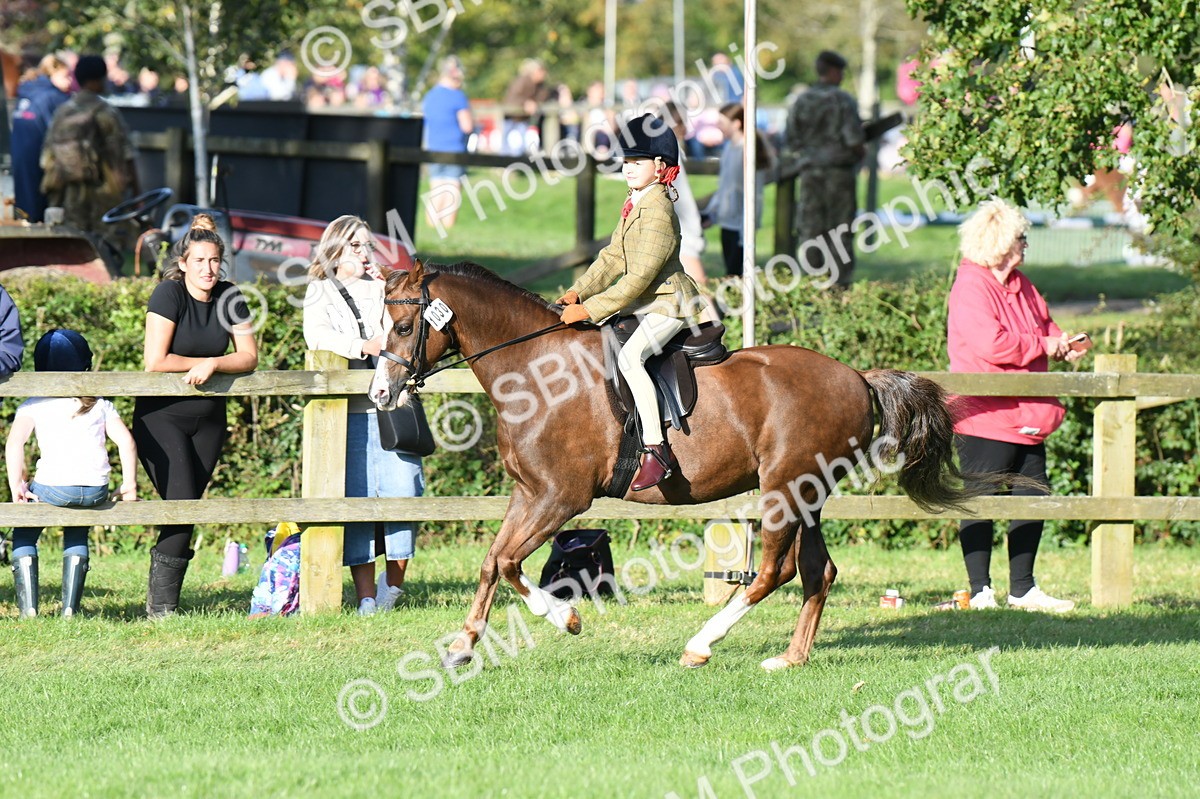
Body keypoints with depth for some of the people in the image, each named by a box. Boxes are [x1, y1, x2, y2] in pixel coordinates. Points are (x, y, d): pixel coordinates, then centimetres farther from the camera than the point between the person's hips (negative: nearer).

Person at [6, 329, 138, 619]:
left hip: (53, 487, -3)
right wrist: (129, 485, 9)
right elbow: (125, 441, 6)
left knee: (24, 535, 22)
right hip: (97, 491, 3)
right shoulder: (100, 405, 17)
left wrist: (16, 484, -5)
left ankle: (28, 609, 9)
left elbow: (15, 442, -5)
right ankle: (70, 608, 19)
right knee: (77, 533, 31)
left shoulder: (33, 405, 10)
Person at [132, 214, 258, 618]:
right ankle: (161, 606, -10)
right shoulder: (169, 294, -13)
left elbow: (248, 358, -1)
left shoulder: (229, 298, 3)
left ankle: (162, 599, 9)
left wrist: (212, 365, -19)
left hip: (208, 419, 5)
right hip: (162, 416, -5)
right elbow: (155, 361, -20)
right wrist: (202, 362, -10)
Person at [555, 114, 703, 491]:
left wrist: (591, 309, -24)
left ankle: (656, 450, -35)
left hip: (670, 304, -11)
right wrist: (577, 294, 2)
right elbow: (613, 259, 15)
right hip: (643, 304, 11)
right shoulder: (633, 206, 11)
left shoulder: (657, 213, -20)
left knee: (629, 356, -32)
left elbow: (639, 278, -24)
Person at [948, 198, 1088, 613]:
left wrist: (1061, 343, 6)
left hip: (1026, 419, 9)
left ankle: (1023, 589, 20)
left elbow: (1044, 322, 29)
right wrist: (1043, 346, -16)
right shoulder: (972, 288, -14)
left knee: (1032, 499, 11)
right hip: (984, 419, -9)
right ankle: (980, 591, 2)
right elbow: (990, 344, -26)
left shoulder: (1019, 286, 14)